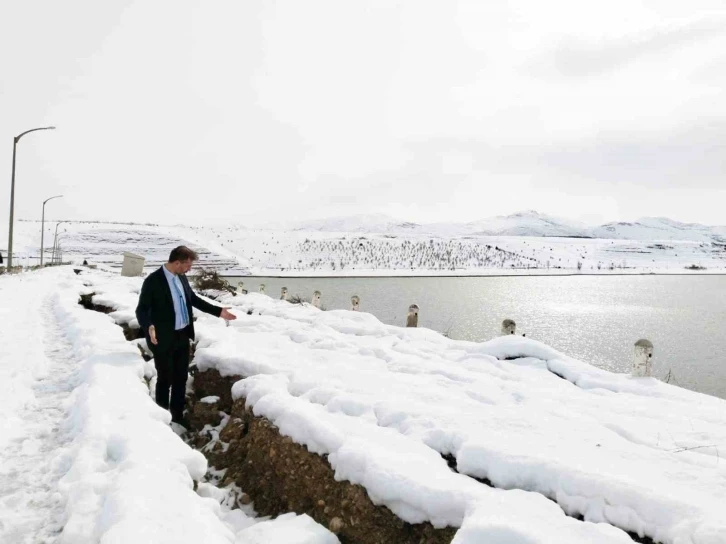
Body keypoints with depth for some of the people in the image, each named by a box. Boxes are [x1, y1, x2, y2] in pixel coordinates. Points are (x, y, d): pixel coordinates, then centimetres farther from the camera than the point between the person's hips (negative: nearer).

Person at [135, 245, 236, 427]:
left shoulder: (182, 278, 4)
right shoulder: (153, 281, -18)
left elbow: (194, 299, 16)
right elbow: (142, 309, -19)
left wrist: (218, 311, 13)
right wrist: (149, 327, -38)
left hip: (182, 337, 7)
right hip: (163, 340, -7)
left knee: (181, 378, 16)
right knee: (165, 379, 8)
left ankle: (177, 416, 32)